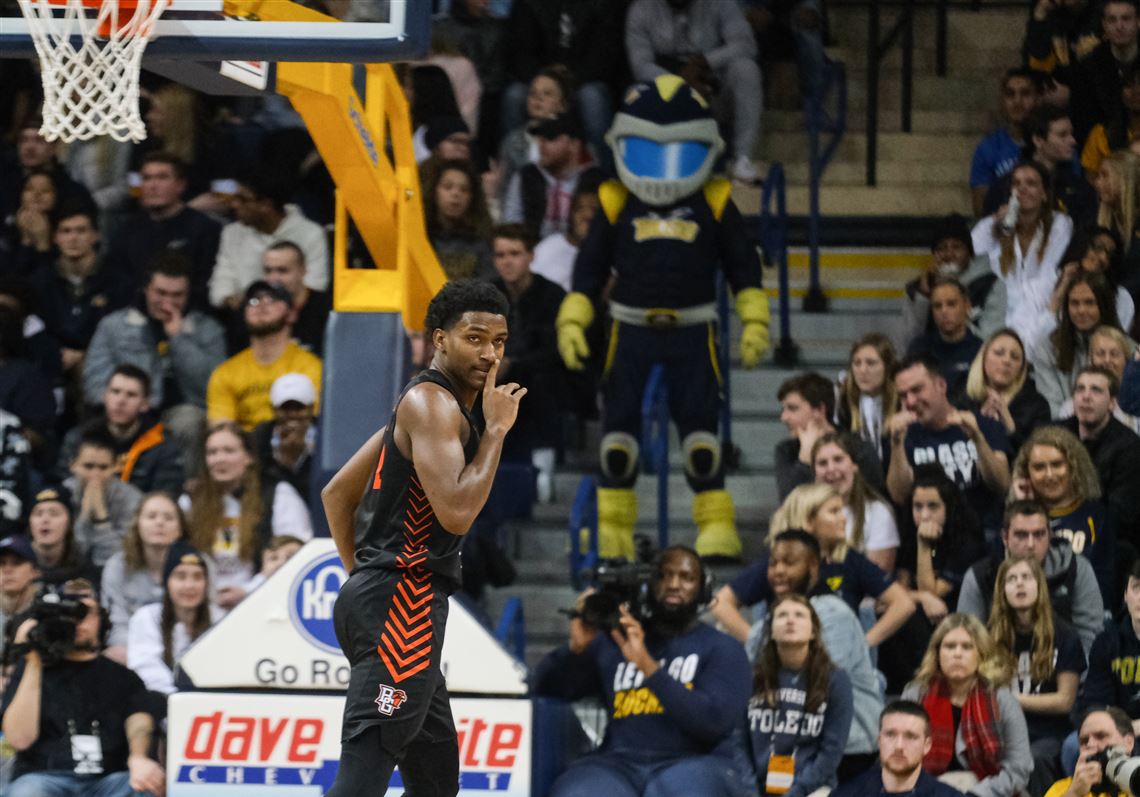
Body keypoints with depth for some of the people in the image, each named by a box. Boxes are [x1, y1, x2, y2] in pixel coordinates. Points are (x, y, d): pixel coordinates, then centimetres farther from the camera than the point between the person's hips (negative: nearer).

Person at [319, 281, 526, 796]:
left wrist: (362, 575, 22)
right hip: (401, 605, -11)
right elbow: (457, 513, -24)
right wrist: (496, 429, -15)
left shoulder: (422, 404, 20)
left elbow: (337, 493, 25)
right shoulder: (433, 404, -11)